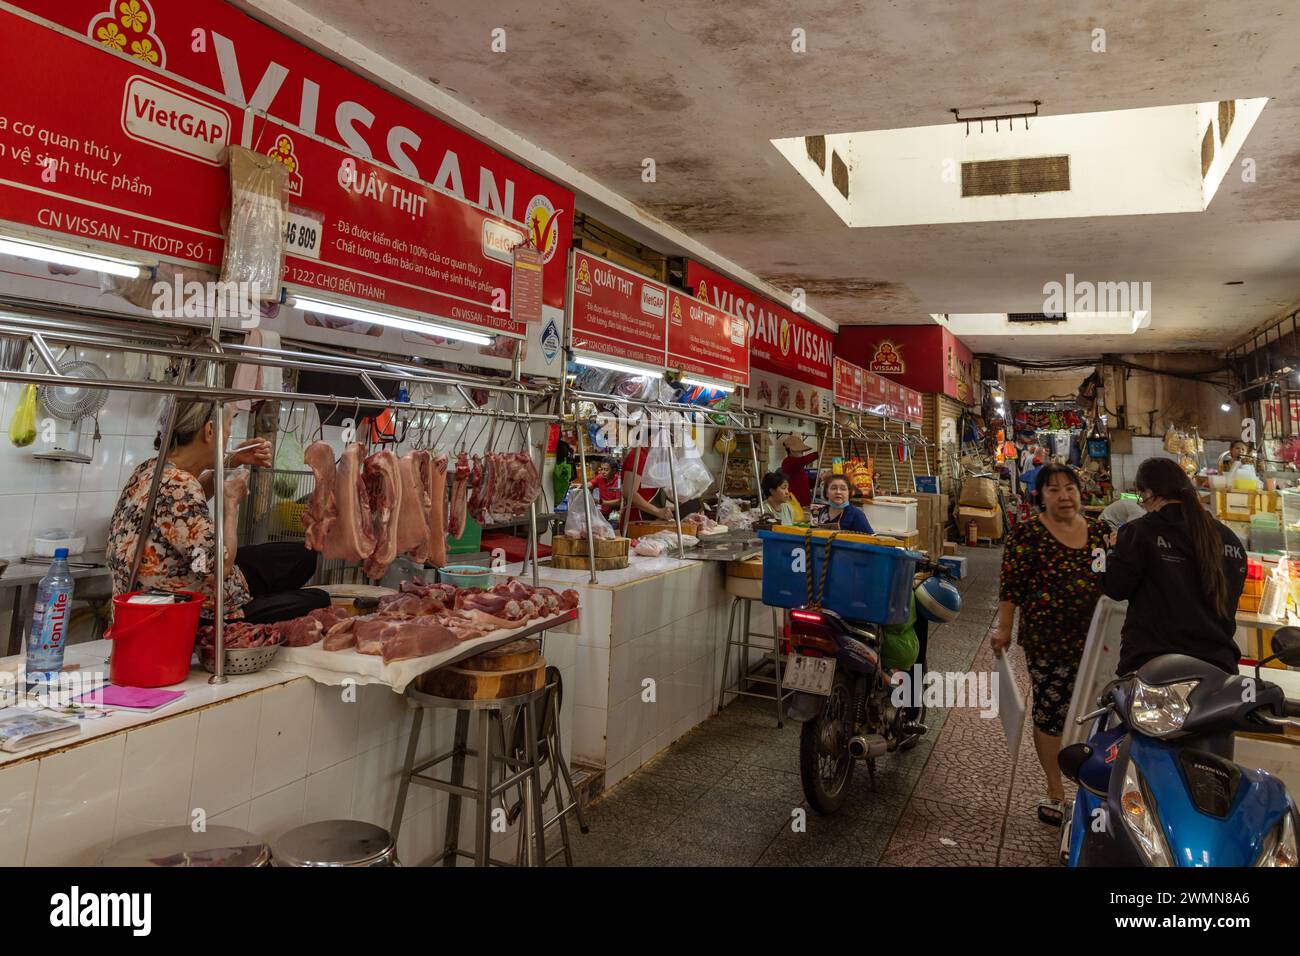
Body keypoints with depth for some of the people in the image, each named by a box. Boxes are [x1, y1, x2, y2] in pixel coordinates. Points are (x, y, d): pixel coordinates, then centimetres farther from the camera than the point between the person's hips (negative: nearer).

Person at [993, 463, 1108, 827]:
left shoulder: (1099, 531, 8)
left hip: (1094, 640, 4)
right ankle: (1055, 790, 22)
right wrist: (1004, 629, -11)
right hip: (1047, 642, -4)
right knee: (1050, 713, 6)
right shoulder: (1028, 534, -7)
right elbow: (1011, 586, -8)